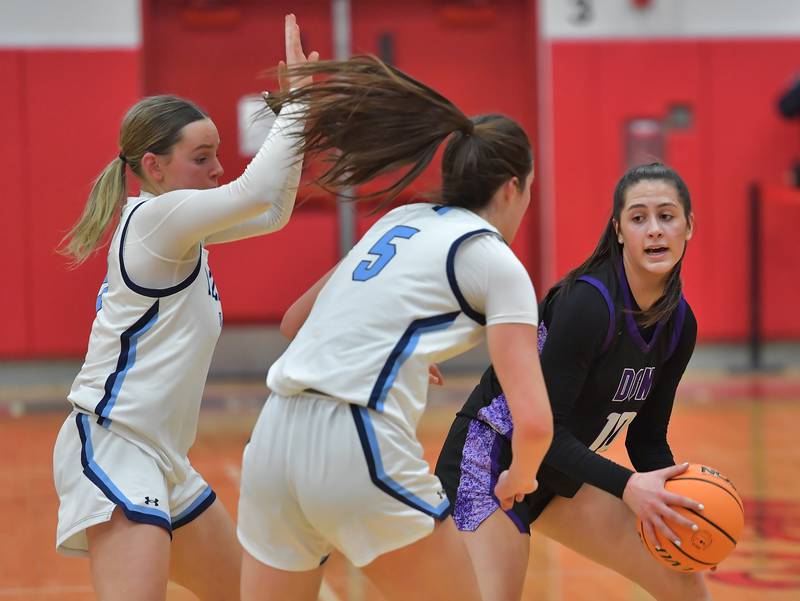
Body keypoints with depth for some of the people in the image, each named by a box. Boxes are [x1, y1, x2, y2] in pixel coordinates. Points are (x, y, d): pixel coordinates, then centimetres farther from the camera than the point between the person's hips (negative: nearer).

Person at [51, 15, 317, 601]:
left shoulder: (180, 230, 15)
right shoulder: (155, 217, -12)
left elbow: (270, 211, 21)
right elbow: (257, 194, -23)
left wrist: (295, 111, 15)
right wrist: (297, 100, -13)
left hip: (160, 459, 11)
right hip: (112, 446, -11)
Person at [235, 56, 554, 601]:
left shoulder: (400, 221, 21)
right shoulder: (496, 262, 1)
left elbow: (294, 322, 31)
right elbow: (534, 421, -7)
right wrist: (520, 478, 13)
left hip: (275, 438, 7)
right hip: (360, 451, -7)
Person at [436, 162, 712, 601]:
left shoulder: (680, 325, 0)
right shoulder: (588, 302, -24)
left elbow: (647, 437, 7)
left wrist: (677, 502, -10)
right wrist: (626, 486, -35)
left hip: (559, 473, 8)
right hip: (490, 460, -8)